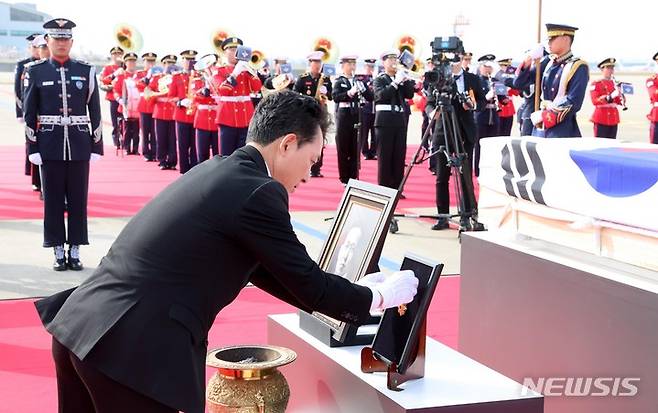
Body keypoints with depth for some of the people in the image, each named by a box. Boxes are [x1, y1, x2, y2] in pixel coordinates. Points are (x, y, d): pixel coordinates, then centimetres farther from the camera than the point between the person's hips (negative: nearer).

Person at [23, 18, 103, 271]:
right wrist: (33, 148, -3)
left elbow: (95, 112, 5)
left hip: (79, 145, 1)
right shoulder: (36, 72, 2)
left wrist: (97, 146, 1)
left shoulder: (86, 71, 4)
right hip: (50, 146, -1)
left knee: (78, 199, 5)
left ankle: (75, 251, 14)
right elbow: (29, 114, 2)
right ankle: (59, 252, 12)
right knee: (53, 200, 4)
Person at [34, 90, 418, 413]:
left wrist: (351, 293, 29)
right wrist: (379, 296, 13)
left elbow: (257, 266, 26)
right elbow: (308, 283, -4)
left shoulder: (217, 171, 17)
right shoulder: (258, 192, -11)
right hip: (132, 350, -9)